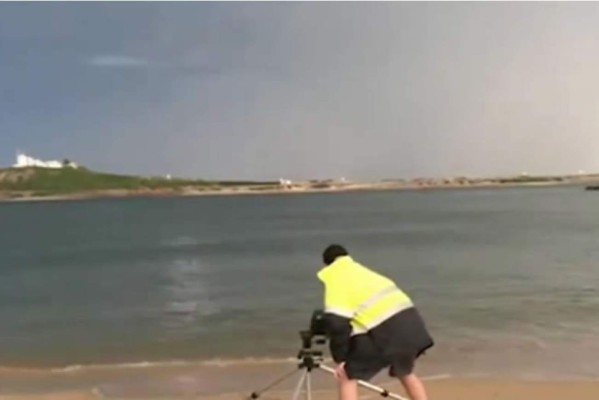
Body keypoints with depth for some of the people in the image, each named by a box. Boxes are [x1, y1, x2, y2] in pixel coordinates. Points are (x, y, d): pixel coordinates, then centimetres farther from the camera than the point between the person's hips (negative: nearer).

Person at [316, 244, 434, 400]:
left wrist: (340, 358, -1)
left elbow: (336, 322, -10)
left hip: (383, 328, -8)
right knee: (406, 373, 32)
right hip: (407, 318, 8)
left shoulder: (335, 282, 2)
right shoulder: (361, 271, 25)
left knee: (347, 377, 7)